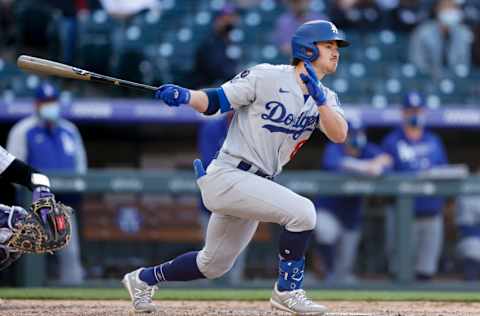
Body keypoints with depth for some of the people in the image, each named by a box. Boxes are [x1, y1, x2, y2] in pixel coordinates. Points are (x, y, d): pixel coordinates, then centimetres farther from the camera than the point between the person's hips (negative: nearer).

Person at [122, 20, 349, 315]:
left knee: (214, 265, 19)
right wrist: (184, 95, -27)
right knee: (302, 211, -25)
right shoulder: (267, 77, -10)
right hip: (226, 178, -8)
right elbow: (215, 100, -8)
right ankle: (288, 290, -11)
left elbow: (339, 135, -10)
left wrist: (320, 99, -25)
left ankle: (144, 279, 39)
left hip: (257, 185, 8)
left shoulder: (326, 98, 7)